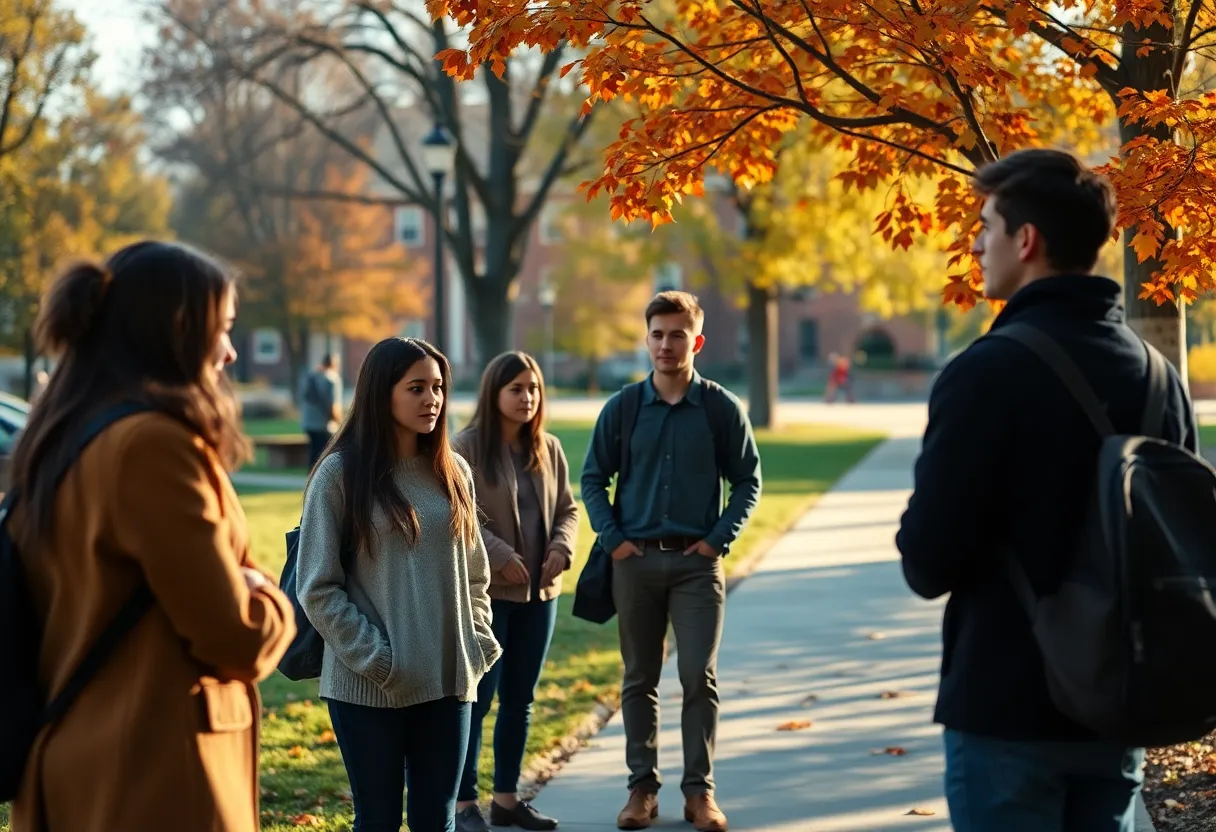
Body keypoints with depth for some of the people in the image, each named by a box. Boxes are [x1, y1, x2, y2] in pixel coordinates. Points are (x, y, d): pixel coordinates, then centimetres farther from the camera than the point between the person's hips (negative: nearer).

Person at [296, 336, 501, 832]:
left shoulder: (453, 472, 8)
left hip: (448, 682, 4)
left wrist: (479, 645, 3)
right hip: (368, 686, -4)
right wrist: (375, 659, -13)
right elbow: (318, 589, -8)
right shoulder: (340, 474, -6)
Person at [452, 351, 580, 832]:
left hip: (540, 592, 6)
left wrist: (562, 547, -6)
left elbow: (567, 509, 13)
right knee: (478, 697, -4)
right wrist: (501, 556, -19)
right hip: (485, 590, -6)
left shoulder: (549, 449, 9)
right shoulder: (467, 447, -9)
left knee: (520, 699, 12)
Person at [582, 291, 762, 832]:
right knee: (639, 680, 7)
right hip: (636, 560, 2)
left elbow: (748, 481, 4)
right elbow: (593, 479, 8)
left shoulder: (721, 408, -1)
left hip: (697, 562, -1)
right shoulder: (622, 409, 2)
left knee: (699, 677, -4)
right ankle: (642, 787, 16)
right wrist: (613, 539, -3)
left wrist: (719, 539, -6)